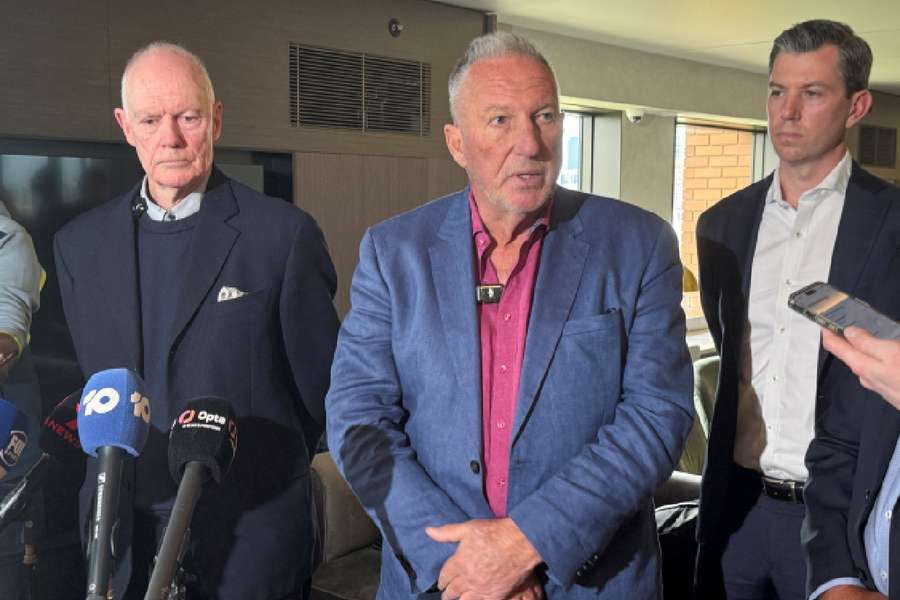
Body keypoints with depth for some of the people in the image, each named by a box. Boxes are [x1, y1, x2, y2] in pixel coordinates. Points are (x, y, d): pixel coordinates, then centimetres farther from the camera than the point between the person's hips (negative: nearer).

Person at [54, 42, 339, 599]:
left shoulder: (284, 233, -9)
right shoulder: (79, 244, 5)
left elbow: (320, 385, -3)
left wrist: (264, 472, 4)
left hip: (250, 537, -3)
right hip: (123, 537, 4)